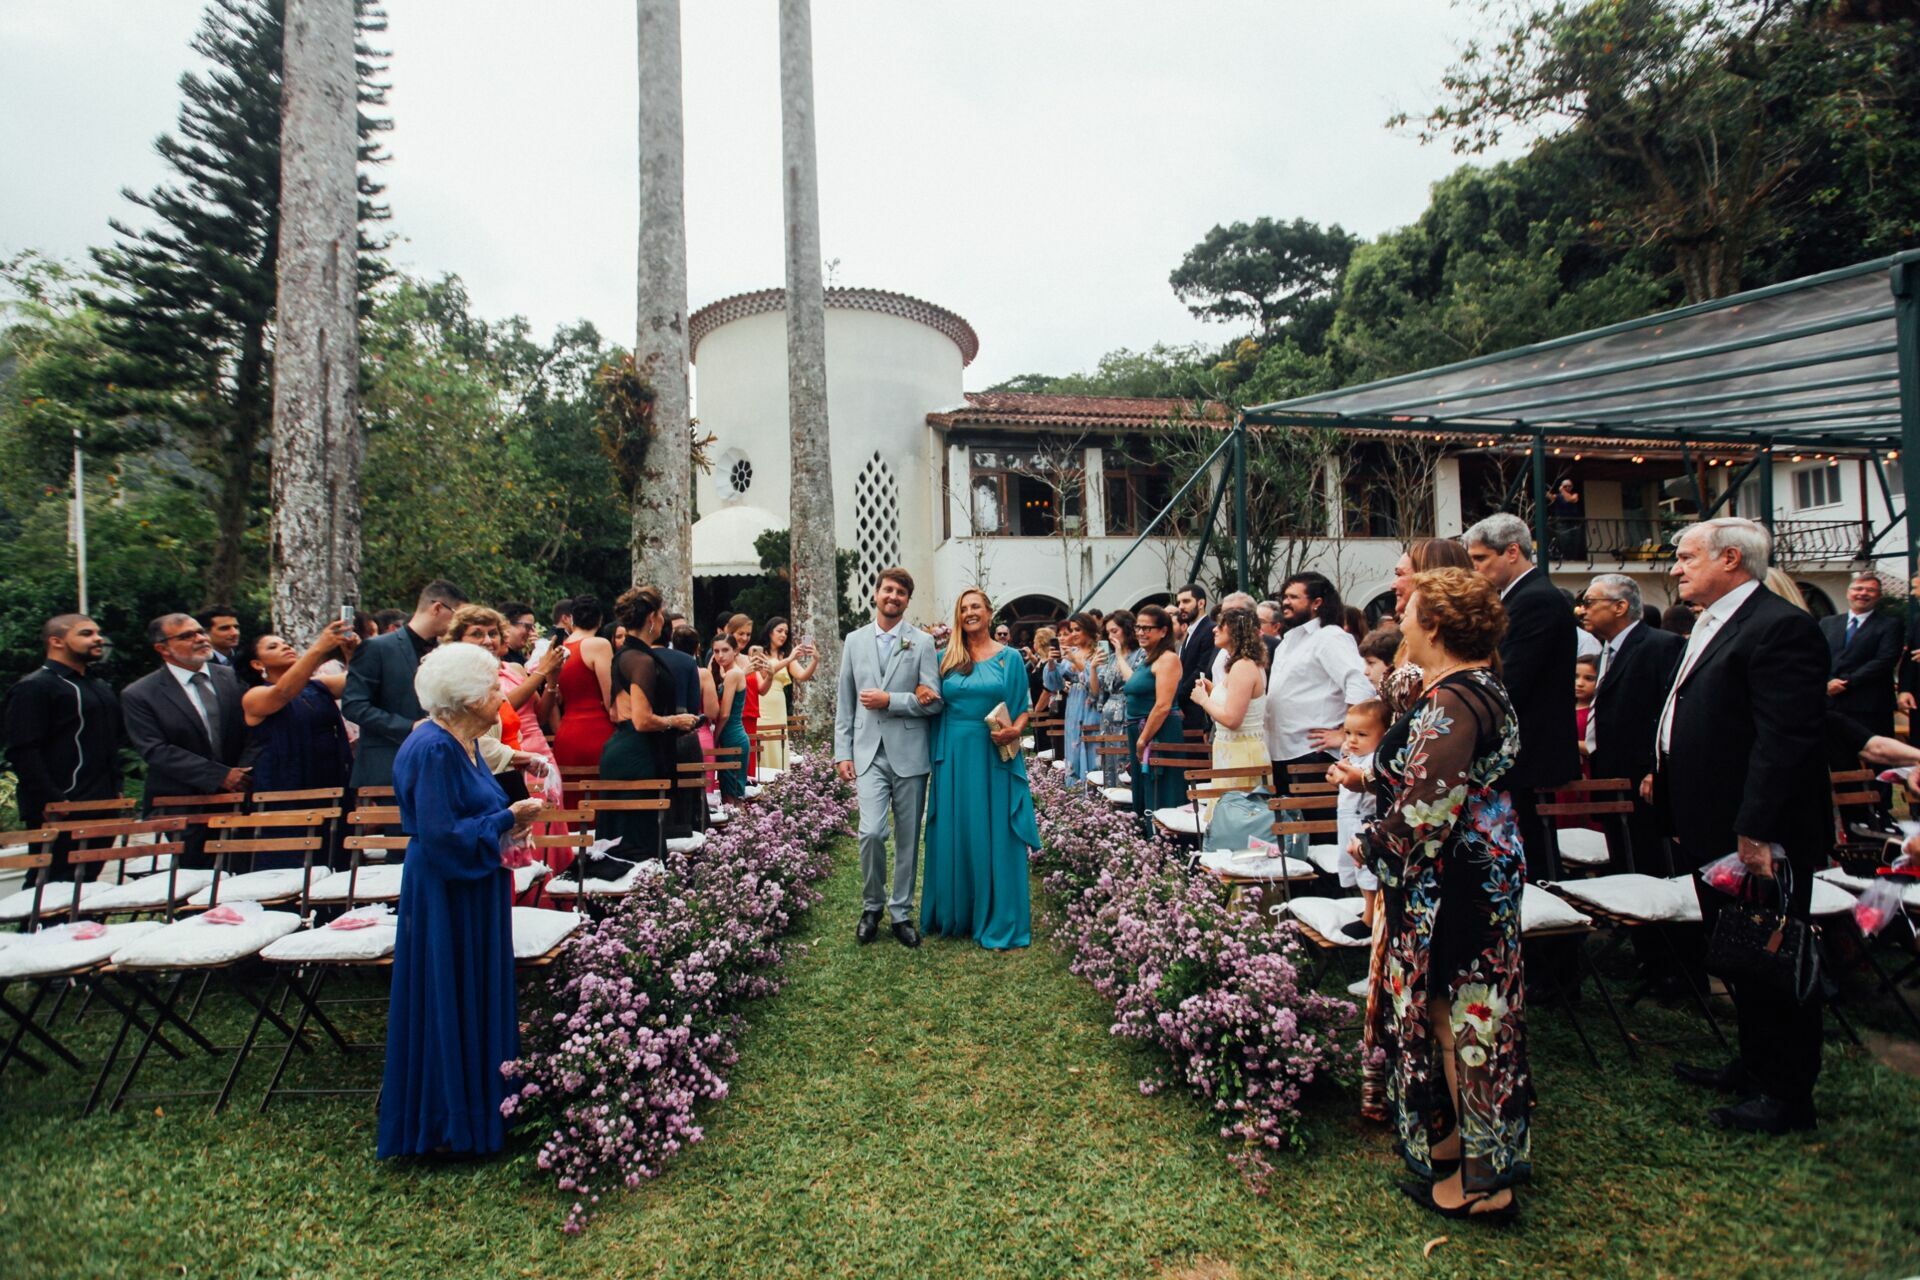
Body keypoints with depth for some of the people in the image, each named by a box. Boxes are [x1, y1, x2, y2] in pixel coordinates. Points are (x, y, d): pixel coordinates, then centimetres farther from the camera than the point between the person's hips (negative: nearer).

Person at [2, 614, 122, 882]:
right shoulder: (34, 687, -7)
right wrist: (51, 803, -20)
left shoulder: (101, 687, 19)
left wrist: (115, 790, 17)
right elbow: (23, 752, -15)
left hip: (101, 807, 8)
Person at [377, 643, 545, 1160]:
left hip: (473, 891, 10)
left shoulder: (464, 744, 8)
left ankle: (476, 1107, 29)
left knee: (478, 998, 16)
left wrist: (509, 822, 1)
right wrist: (507, 819, -17)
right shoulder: (433, 749, -21)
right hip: (445, 898, -10)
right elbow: (440, 833, -24)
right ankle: (445, 1123, 18)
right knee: (446, 1004, 3)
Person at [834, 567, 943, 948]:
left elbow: (933, 702, -4)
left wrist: (889, 700, -13)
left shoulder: (922, 642, 1)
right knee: (871, 833, -11)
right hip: (869, 753, 1)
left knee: (908, 838, 7)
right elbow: (845, 703, 11)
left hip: (909, 753, -1)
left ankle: (901, 913, 22)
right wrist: (843, 752, 5)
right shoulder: (854, 641, 10)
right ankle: (872, 906, 12)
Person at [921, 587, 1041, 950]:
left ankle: (997, 920, 15)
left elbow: (1023, 708, 4)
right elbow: (934, 706, 11)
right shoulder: (945, 658, 8)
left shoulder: (1010, 657, 4)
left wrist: (1014, 730, -14)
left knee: (994, 837, 3)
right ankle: (953, 913, 24)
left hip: (995, 757, -2)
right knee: (953, 835, 8)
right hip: (953, 756, 2)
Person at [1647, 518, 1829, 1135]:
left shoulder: (1781, 627, -17)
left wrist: (1757, 830, -26)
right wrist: (1663, 772, 13)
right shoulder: (1712, 627, 14)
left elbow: (1787, 738, -24)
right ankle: (1754, 1066, 35)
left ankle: (1787, 1094, 19)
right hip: (1714, 829, 10)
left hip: (1759, 836, -10)